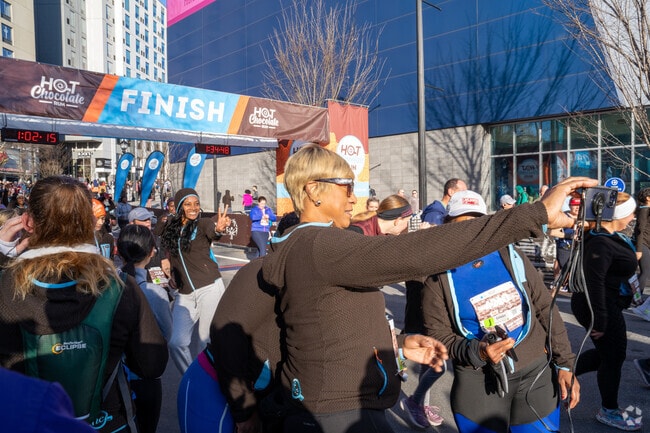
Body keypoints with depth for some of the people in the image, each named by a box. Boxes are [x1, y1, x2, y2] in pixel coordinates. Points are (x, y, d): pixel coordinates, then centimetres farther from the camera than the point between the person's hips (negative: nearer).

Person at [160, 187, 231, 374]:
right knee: (176, 343, 0)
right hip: (184, 294, 5)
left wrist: (219, 229, -52)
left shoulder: (202, 223, -4)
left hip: (209, 289, -4)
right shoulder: (171, 225, 9)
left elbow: (211, 231, -28)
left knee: (208, 342, 1)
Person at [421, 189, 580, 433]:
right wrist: (476, 352, -23)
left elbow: (546, 310, 5)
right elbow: (437, 335, -7)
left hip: (537, 371, 3)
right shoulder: (440, 277, -8)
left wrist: (565, 364, 4)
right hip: (479, 382, -2)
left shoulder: (511, 256, 0)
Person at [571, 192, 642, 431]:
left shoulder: (610, 235, 5)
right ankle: (609, 411, 26)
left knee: (607, 352, 20)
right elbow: (593, 284, -28)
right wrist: (599, 321, -25)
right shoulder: (600, 244, -27)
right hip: (600, 307, -10)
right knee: (613, 357, 6)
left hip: (608, 305, 10)